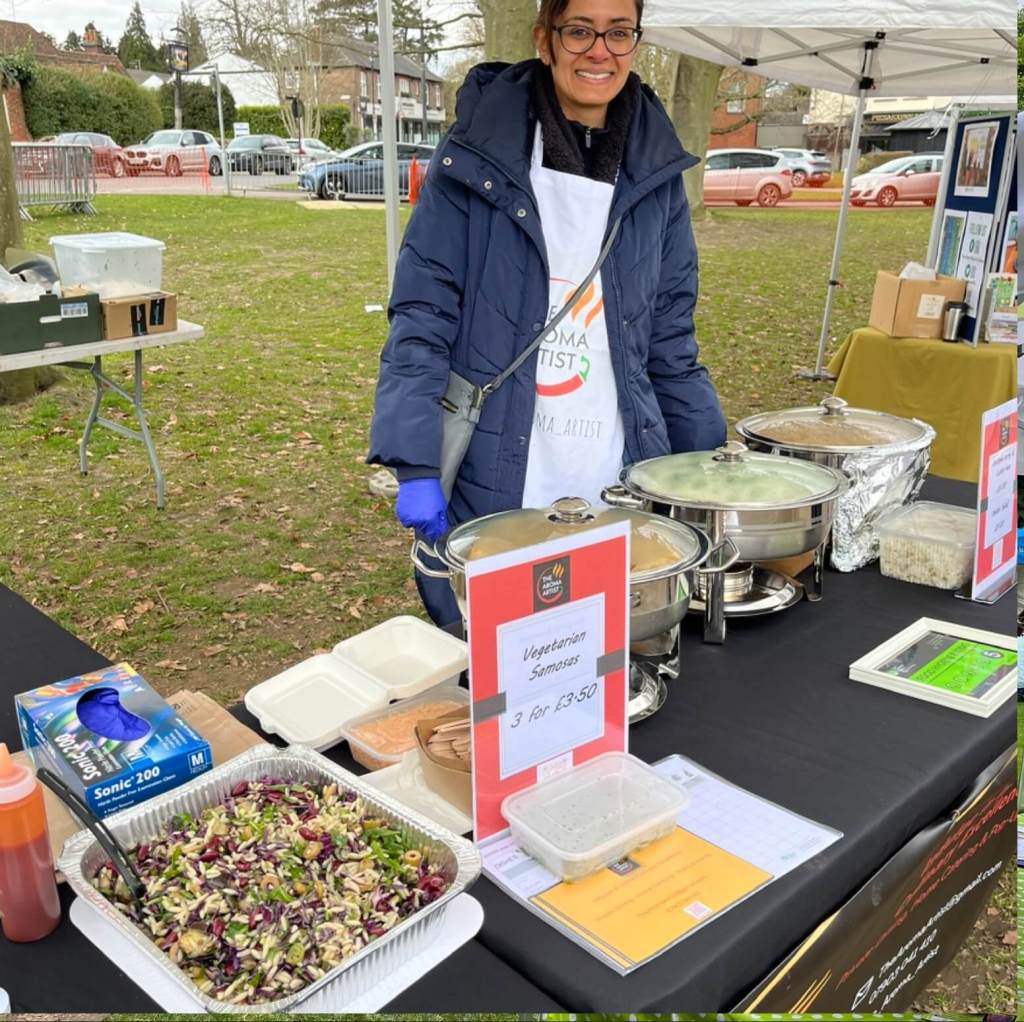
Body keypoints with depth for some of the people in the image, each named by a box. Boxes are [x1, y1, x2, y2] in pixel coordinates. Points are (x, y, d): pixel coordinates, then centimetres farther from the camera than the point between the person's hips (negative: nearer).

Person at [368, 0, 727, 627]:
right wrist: (416, 467, -16)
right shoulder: (477, 155, -5)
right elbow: (421, 319, -8)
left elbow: (670, 338, 10)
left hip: (619, 492, 3)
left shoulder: (655, 173, 6)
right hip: (486, 487, -3)